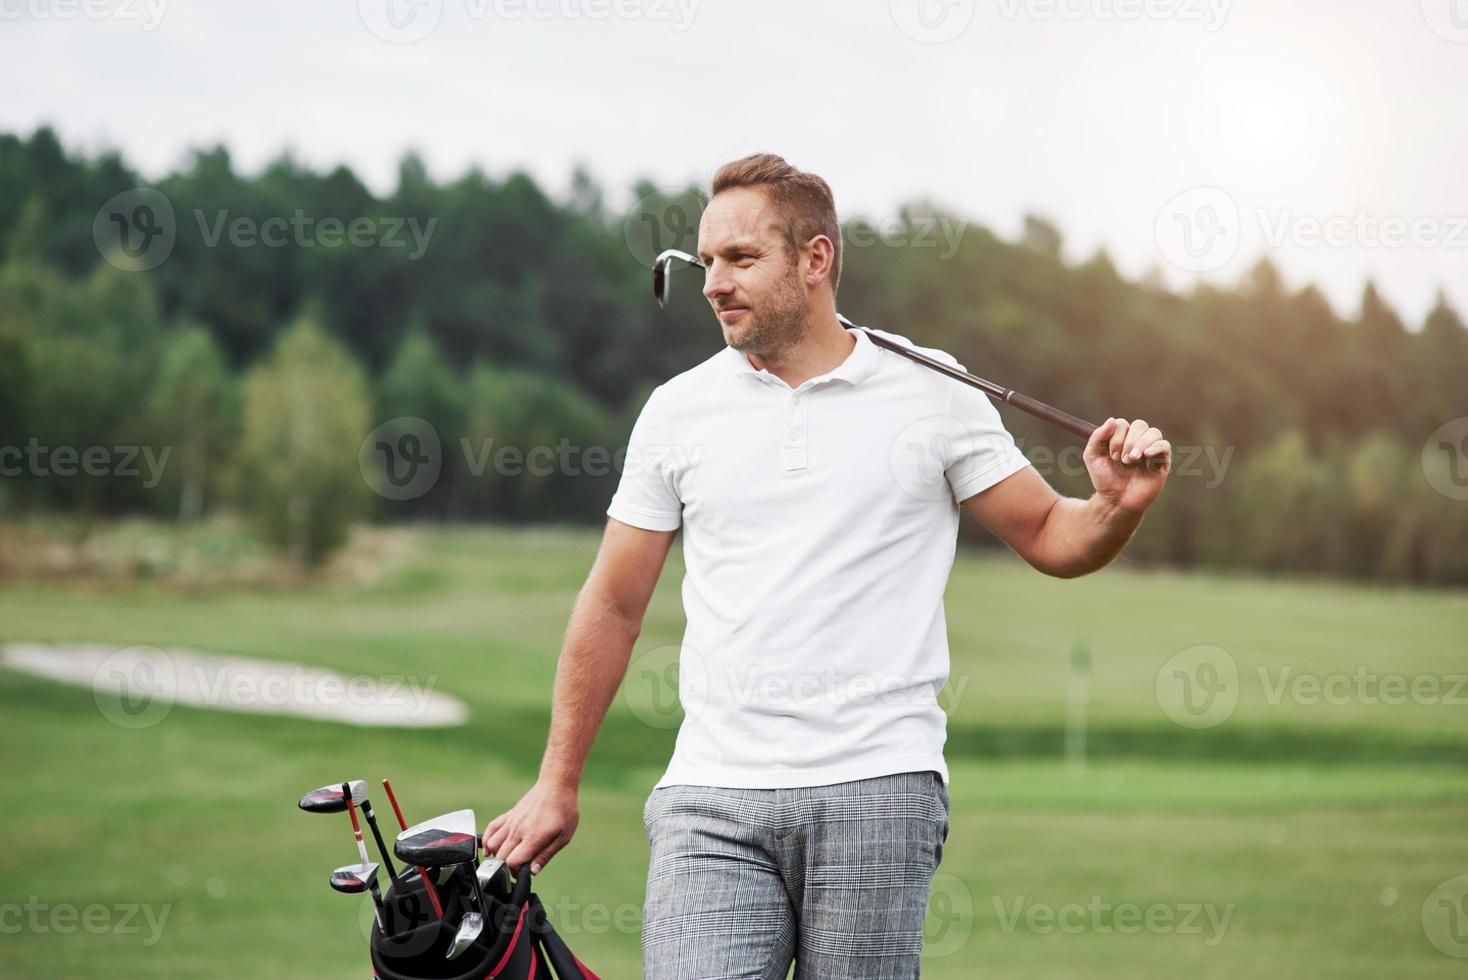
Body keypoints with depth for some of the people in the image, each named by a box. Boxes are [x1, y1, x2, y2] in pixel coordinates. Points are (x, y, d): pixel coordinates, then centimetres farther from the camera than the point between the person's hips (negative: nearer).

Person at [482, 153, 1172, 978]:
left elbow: (1053, 539, 10)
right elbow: (614, 607, 15)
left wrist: (1121, 505, -13)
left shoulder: (936, 399, 4)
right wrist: (558, 786, 15)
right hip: (713, 803, 1)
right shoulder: (678, 410, 9)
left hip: (877, 792, -1)